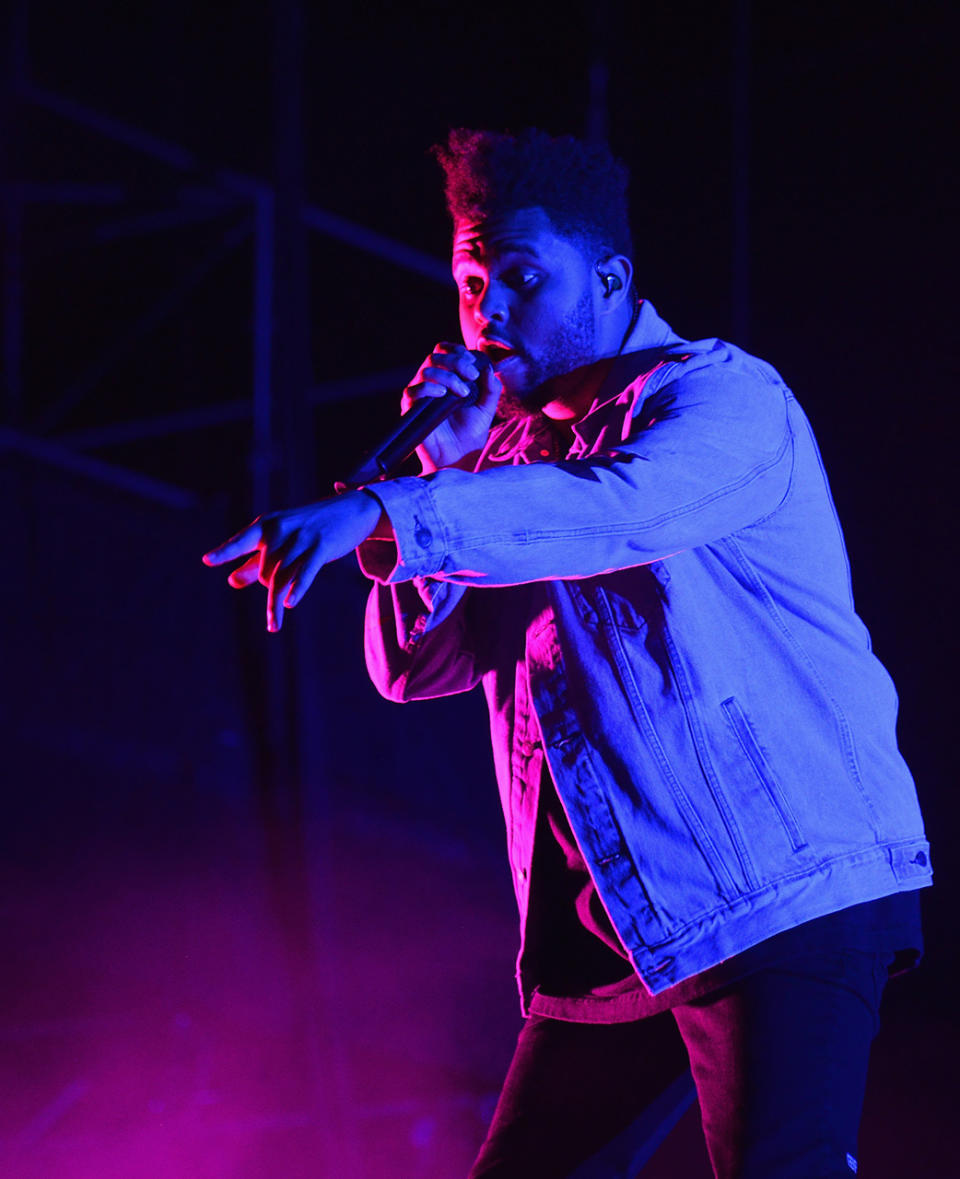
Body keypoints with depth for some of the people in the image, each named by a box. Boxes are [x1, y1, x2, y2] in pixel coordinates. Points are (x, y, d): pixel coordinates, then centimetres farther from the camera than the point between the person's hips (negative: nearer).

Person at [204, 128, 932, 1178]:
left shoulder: (717, 391, -4)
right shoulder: (513, 444, 19)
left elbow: (624, 502, -27)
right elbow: (414, 666, 12)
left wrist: (385, 513, -36)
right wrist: (443, 460, 1)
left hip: (787, 894, -7)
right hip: (610, 933, 7)